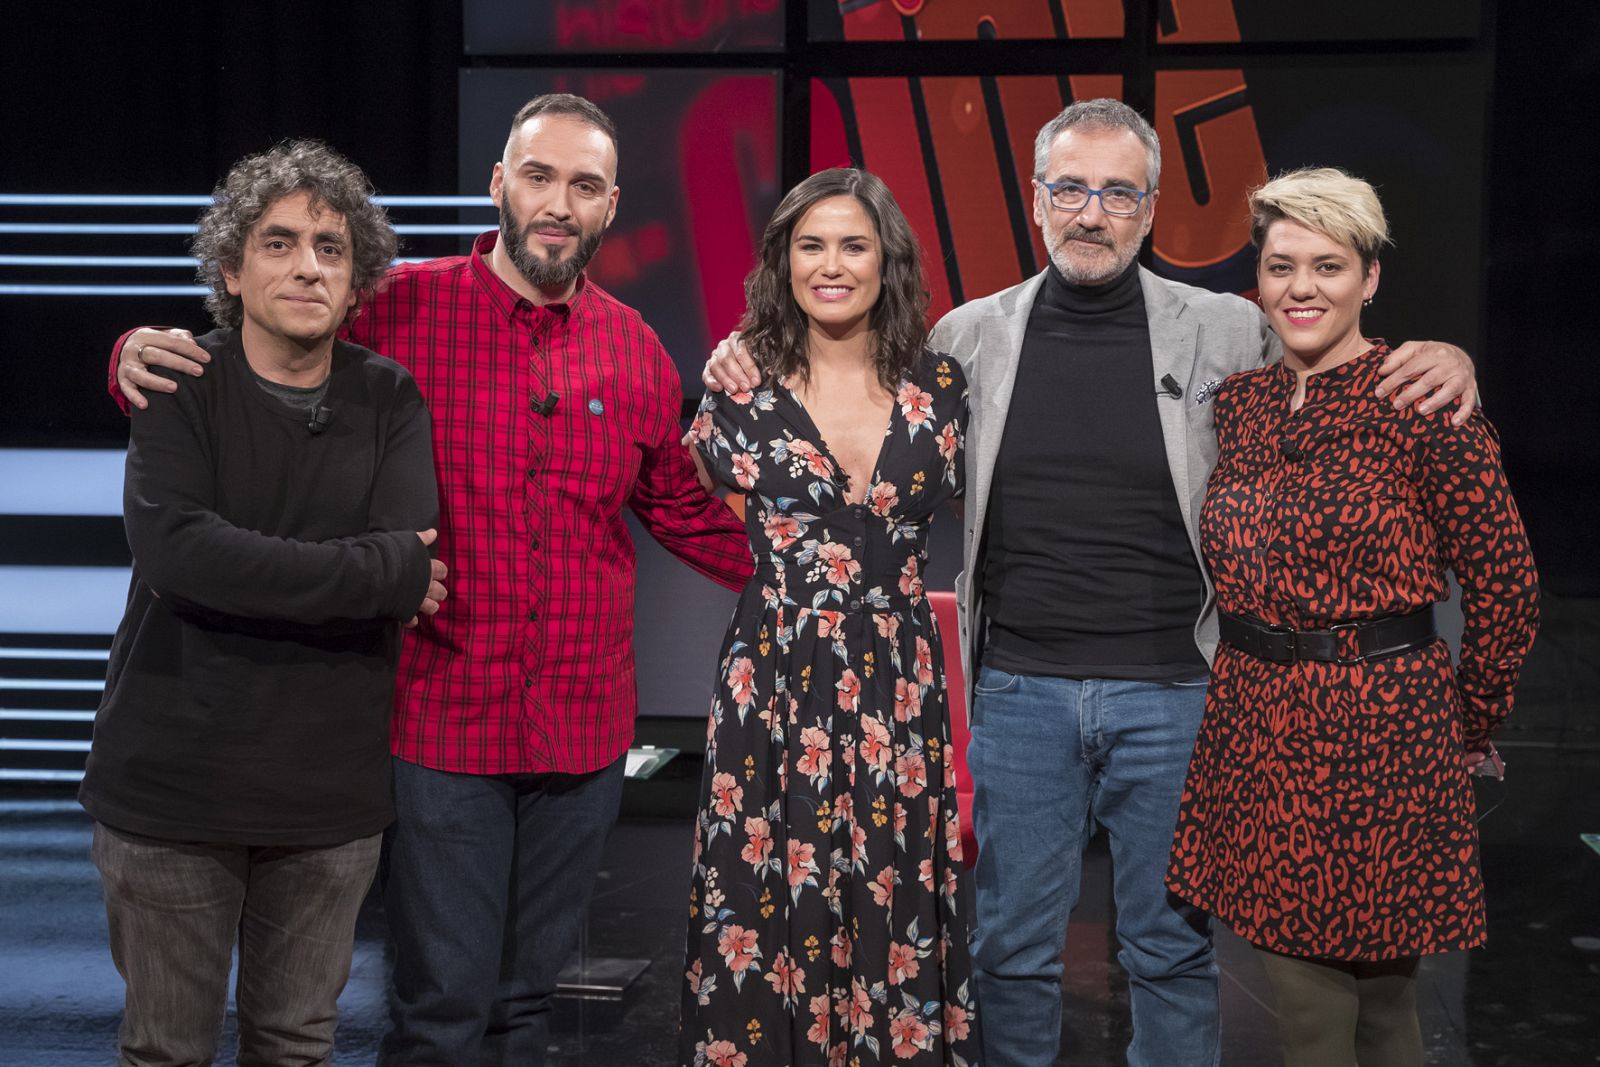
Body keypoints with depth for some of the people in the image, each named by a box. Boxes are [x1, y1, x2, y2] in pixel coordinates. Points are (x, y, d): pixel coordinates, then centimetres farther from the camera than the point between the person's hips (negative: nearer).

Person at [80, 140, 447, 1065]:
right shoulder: (179, 387, -2)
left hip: (330, 785, 2)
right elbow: (174, 546, -20)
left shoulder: (391, 402, 3)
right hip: (173, 777, -1)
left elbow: (413, 564, -12)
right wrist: (380, 571, -17)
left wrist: (250, 575, -15)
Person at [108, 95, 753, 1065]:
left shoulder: (634, 349, 6)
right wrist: (148, 353, -19)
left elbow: (682, 506, 16)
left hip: (585, 730, 4)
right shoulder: (400, 310, -6)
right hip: (444, 720, -4)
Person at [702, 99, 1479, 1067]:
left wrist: (1445, 364, -12)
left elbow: (1357, 381, 9)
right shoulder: (970, 338, 3)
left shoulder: (1227, 332, -1)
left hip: (1172, 692, -1)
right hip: (1020, 689, 1)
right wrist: (751, 370, 0)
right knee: (1015, 948, 12)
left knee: (1176, 947, 11)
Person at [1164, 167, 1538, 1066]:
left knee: (1377, 992, 6)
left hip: (1377, 726, -5)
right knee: (1300, 990, 12)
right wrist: (1254, 673, 13)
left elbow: (1506, 585, -6)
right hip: (1256, 718, 5)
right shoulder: (1240, 401, 7)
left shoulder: (1422, 404, -10)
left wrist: (1470, 729, 2)